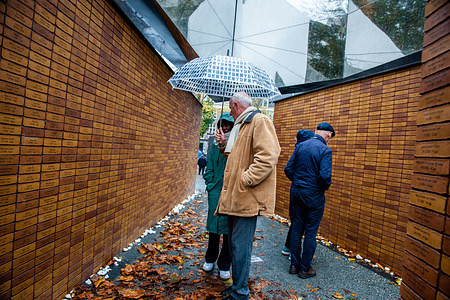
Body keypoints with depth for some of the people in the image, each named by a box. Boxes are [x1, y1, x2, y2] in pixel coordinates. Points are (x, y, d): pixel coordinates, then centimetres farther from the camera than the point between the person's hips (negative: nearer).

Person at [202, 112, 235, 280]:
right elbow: (209, 167, 12)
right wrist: (210, 184, 3)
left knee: (229, 229, 6)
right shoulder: (215, 145, 10)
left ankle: (224, 266, 22)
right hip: (215, 192, 3)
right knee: (213, 226, 13)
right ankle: (210, 259, 34)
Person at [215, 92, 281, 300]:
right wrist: (224, 145, 19)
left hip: (247, 198, -10)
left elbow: (268, 156, -22)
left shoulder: (260, 121, -10)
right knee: (235, 243, 18)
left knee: (240, 246, -2)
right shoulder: (243, 125, 22)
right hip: (235, 197, 10)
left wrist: (245, 180, -22)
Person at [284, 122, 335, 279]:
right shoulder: (325, 150, -12)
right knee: (310, 233, 8)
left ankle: (294, 265, 25)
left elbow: (288, 169, 3)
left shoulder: (301, 146, 4)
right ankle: (305, 269, 19)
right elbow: (325, 176, -22)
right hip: (313, 195, -5)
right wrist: (325, 187, -1)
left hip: (296, 191, 5)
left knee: (296, 229, 14)